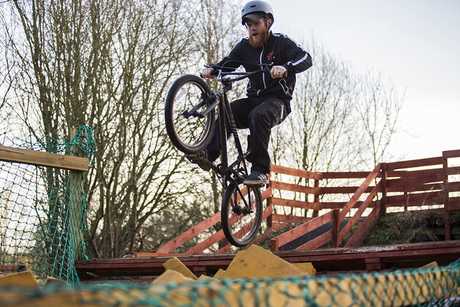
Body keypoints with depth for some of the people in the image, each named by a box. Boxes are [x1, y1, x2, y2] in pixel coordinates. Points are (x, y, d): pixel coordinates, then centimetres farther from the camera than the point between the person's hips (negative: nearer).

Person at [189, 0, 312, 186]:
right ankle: (208, 154, -33)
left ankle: (261, 171, -35)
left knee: (258, 116, -36)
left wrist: (285, 67, -40)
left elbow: (306, 58, -20)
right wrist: (211, 70, -24)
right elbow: (227, 63, 0)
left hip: (277, 100, -5)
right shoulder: (244, 47, 8)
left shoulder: (281, 43, -5)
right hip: (254, 99, 5)